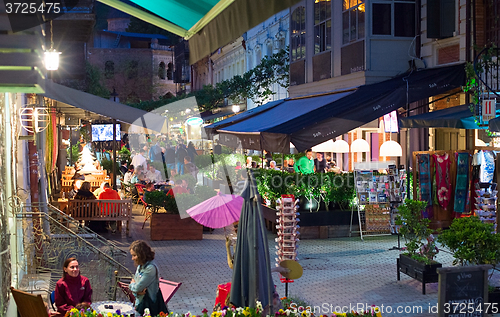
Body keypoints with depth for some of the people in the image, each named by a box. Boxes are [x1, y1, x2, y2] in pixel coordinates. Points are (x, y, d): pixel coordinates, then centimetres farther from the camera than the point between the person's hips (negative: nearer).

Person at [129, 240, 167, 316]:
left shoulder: (151, 268, -18)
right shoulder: (140, 266, 10)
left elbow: (137, 288, -18)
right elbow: (133, 288, 13)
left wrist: (132, 284, 4)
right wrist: (138, 292, -9)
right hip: (139, 303, 8)